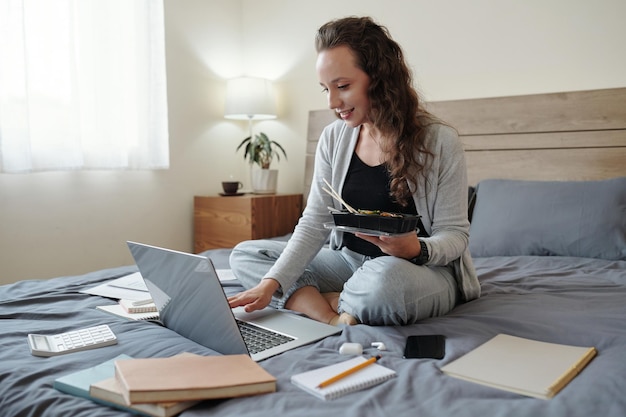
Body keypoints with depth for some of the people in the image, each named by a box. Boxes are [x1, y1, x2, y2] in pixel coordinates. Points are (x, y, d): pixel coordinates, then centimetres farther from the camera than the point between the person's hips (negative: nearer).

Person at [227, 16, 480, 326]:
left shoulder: (440, 141, -12)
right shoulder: (333, 139, 1)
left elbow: (455, 234, -8)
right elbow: (313, 224, -4)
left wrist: (416, 249, -30)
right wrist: (271, 283, -16)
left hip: (427, 271, -5)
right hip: (350, 262, 6)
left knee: (384, 278, -42)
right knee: (245, 255, -4)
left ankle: (331, 303, -10)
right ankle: (334, 317, -22)